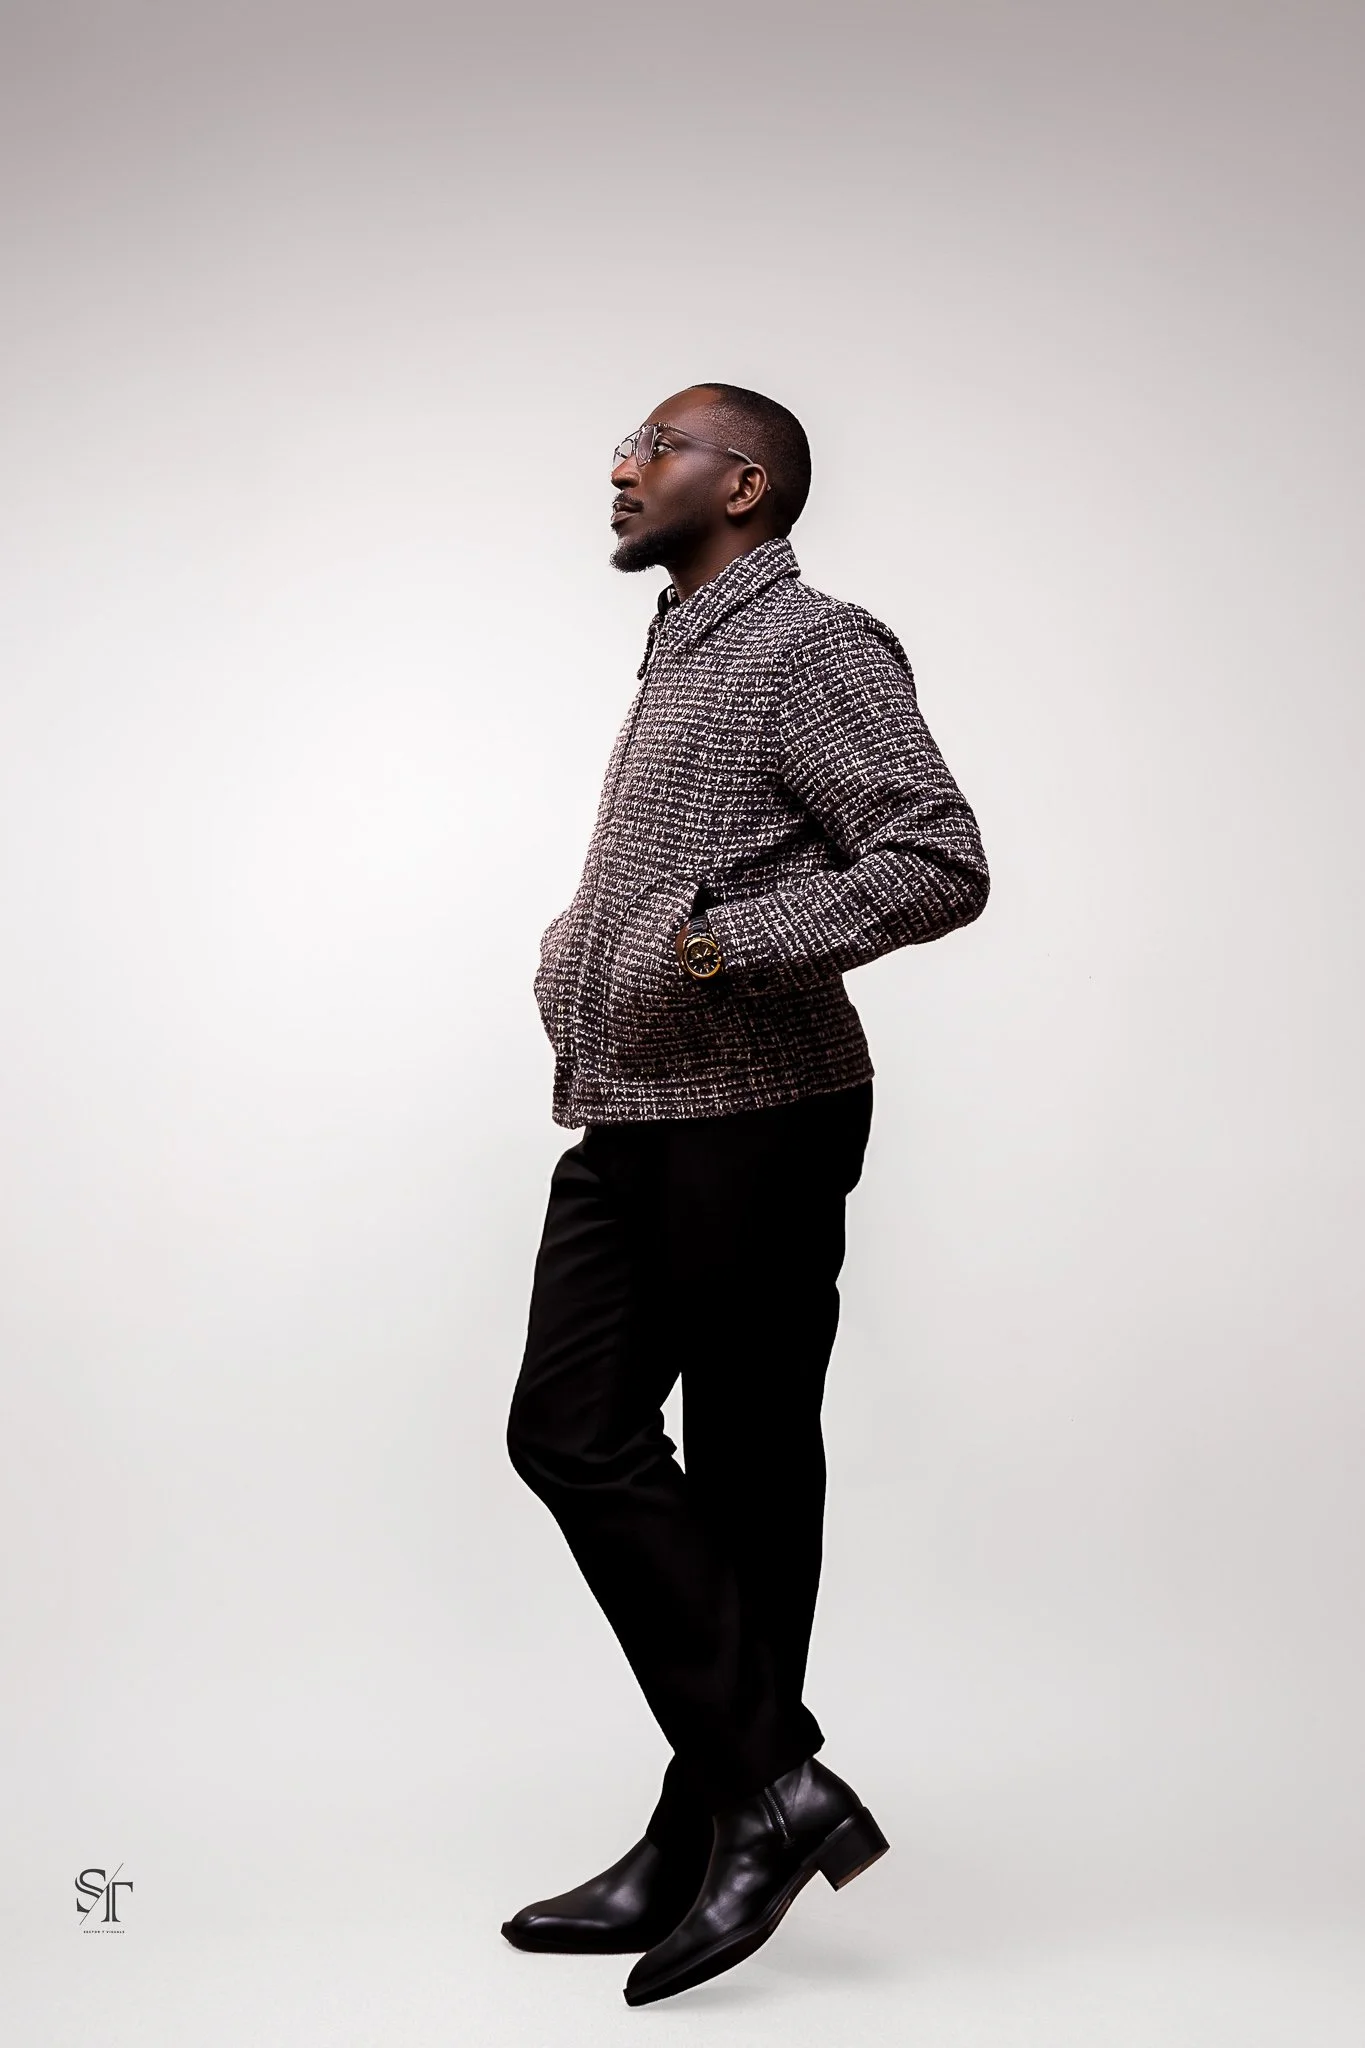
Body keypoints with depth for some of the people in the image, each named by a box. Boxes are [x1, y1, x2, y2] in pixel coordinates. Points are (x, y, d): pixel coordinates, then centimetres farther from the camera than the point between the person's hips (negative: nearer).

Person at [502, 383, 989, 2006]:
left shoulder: (812, 645, -7)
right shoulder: (678, 660, 21)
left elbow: (942, 865, -18)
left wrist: (720, 947, -21)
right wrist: (574, 961, 16)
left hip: (751, 1126, -9)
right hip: (628, 1125, 9)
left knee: (750, 1473, 0)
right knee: (571, 1434, 6)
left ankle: (765, 1792, 15)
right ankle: (723, 1831, 16)